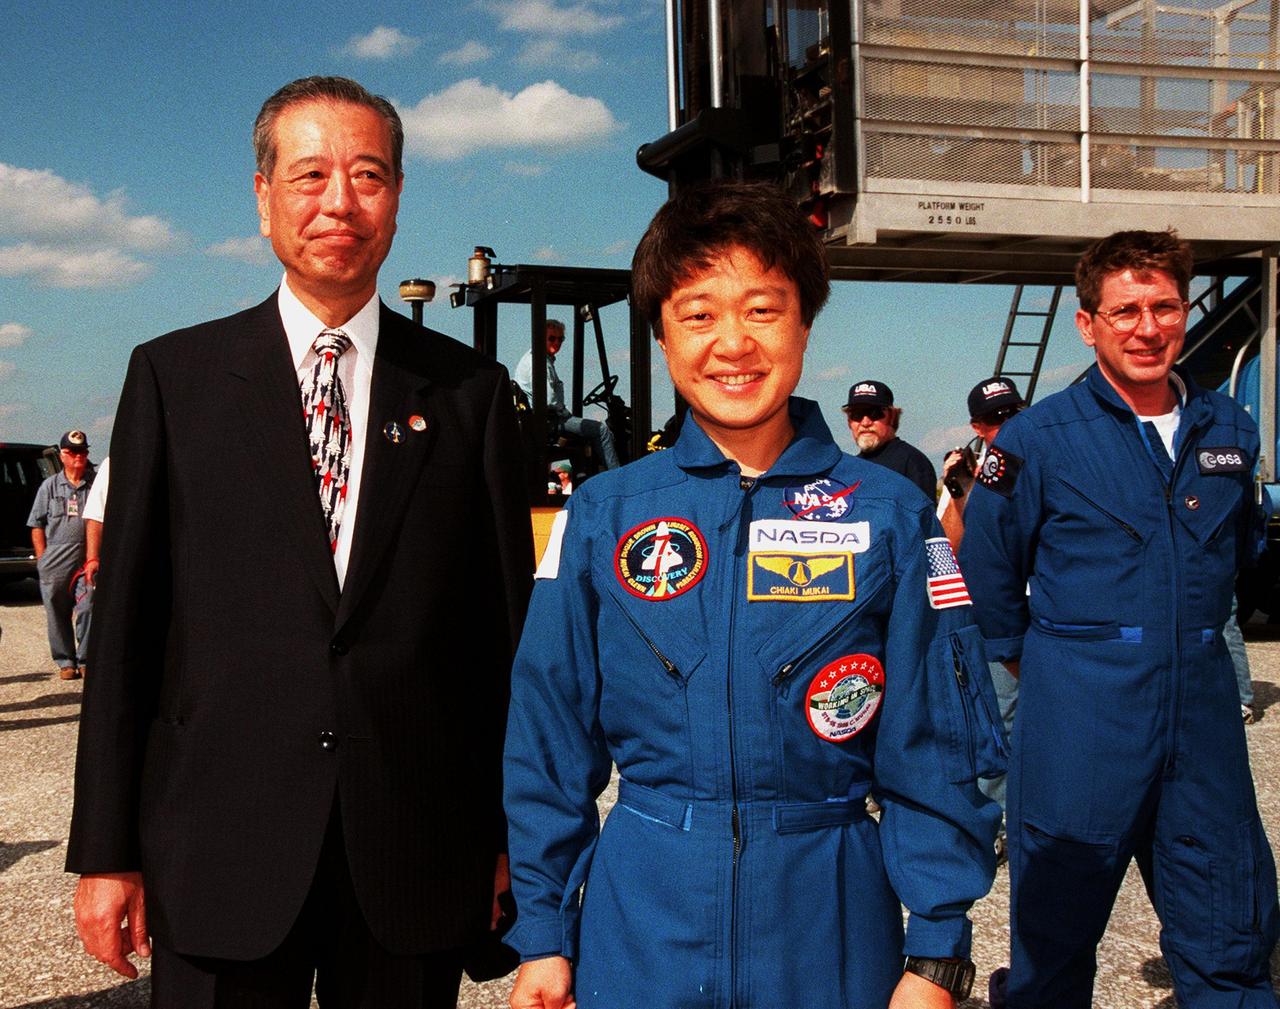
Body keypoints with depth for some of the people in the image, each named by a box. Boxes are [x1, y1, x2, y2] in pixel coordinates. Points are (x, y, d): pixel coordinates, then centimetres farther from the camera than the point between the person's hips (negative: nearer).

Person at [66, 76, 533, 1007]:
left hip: (417, 858, 1)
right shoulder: (173, 378, 4)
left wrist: (510, 834, 5)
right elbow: (126, 624, 2)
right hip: (221, 858, 0)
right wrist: (106, 850, 0)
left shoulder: (469, 390, 5)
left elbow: (506, 622, 5)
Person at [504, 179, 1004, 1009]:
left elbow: (935, 750, -2)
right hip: (640, 925, 1)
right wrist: (543, 935, 2)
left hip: (830, 923, 0)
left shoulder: (889, 514, -3)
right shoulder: (603, 516, -1)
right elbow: (551, 738, 3)